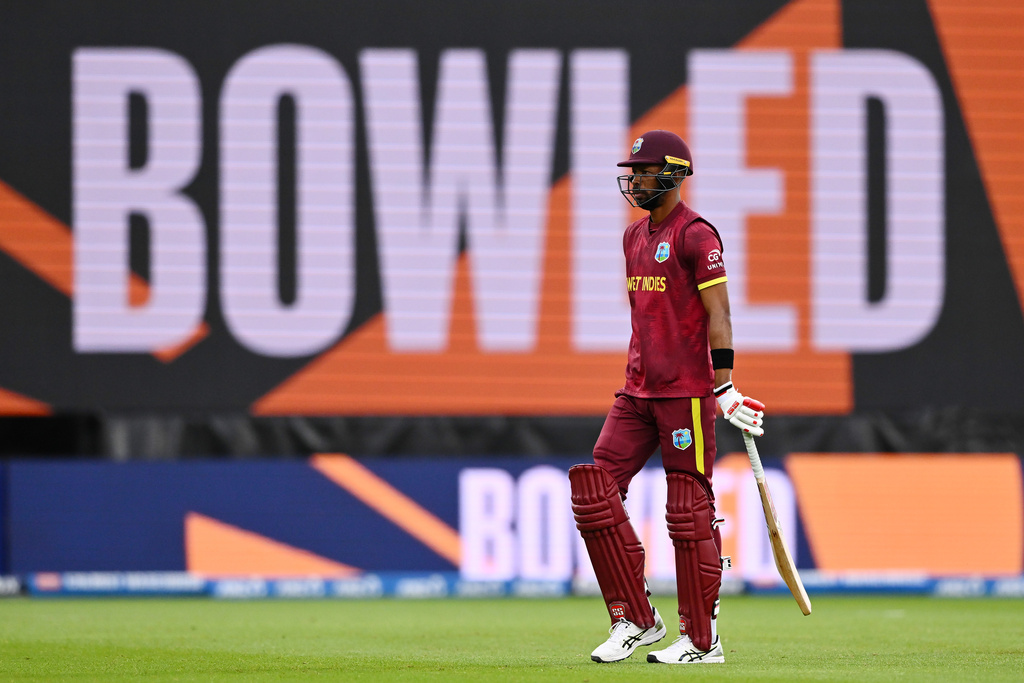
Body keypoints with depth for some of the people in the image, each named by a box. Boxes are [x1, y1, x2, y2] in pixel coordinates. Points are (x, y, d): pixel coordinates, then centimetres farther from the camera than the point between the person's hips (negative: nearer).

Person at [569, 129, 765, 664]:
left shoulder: (695, 235, -9)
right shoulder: (635, 236, 16)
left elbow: (718, 314, -14)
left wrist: (725, 387, -20)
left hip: (687, 392, -8)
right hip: (637, 393, 8)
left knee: (689, 510, -4)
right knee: (595, 489, -1)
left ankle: (700, 640, 2)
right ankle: (635, 619, 5)